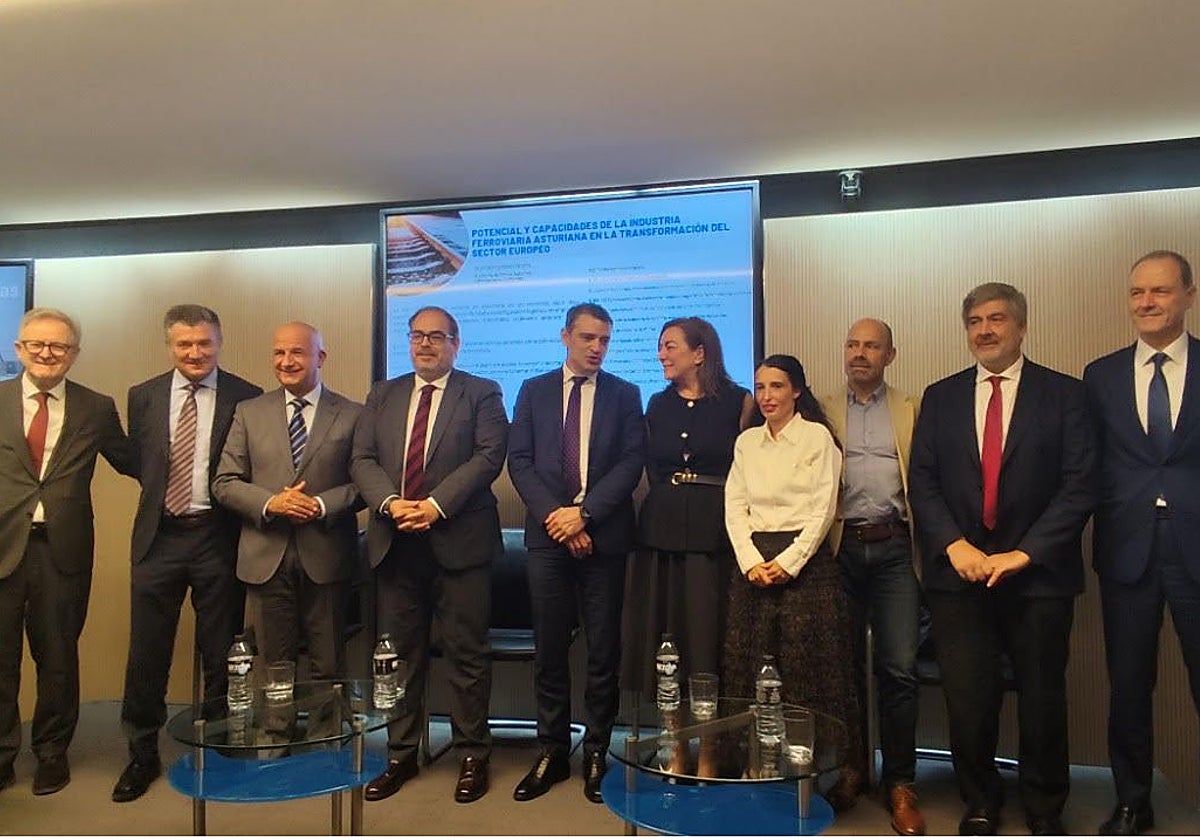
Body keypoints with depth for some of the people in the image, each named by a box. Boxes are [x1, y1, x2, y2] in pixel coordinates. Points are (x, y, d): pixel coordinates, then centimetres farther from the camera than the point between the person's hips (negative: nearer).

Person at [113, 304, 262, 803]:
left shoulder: (246, 398, -3)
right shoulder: (143, 397, 6)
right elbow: (138, 464, 13)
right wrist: (159, 497, 3)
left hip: (218, 538, -2)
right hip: (159, 538, 2)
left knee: (220, 655, 9)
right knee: (147, 654, 9)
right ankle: (142, 756, 26)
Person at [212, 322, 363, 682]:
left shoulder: (352, 415, 2)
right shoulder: (249, 412, 8)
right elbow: (224, 483, 5)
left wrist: (322, 504, -16)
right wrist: (270, 503, -12)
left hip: (326, 558, -1)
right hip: (267, 558, 2)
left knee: (328, 667, 8)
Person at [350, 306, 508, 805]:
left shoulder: (481, 393, 3)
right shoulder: (382, 396, 15)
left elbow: (488, 456, -9)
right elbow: (362, 459, 7)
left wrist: (436, 505, -17)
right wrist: (390, 502, -12)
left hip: (459, 542, -3)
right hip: (395, 544, 4)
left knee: (467, 653, 3)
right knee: (399, 654, 11)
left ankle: (472, 756, 17)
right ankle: (401, 754, 25)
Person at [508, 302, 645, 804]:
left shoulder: (625, 395, 7)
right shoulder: (534, 391, 10)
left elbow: (632, 462, -3)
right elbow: (519, 461, 2)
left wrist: (584, 513, -13)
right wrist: (554, 516, -10)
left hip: (604, 536, -1)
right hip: (548, 535, 1)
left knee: (603, 650, 5)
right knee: (549, 648, 7)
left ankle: (597, 753, 18)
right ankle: (552, 752, 19)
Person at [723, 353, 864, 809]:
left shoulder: (817, 436, -2)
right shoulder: (747, 441, 12)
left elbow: (824, 509, -7)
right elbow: (734, 506, 8)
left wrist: (788, 562, -14)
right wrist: (752, 561, -6)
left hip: (805, 561, -4)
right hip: (754, 563, 5)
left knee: (809, 668, -1)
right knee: (751, 667, 7)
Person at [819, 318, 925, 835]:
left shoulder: (910, 411, 11)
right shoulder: (822, 411, 12)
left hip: (894, 547, -1)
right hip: (840, 547, 1)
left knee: (899, 669, -3)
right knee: (844, 665, 9)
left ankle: (899, 783, 12)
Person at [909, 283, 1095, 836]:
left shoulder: (1064, 394, 3)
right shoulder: (940, 397, 9)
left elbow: (1079, 484, -5)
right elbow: (923, 481, 4)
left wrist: (1024, 552, -13)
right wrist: (955, 545, -10)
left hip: (1039, 572, -1)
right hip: (958, 573, 1)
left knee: (1042, 697, 10)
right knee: (967, 700, 3)